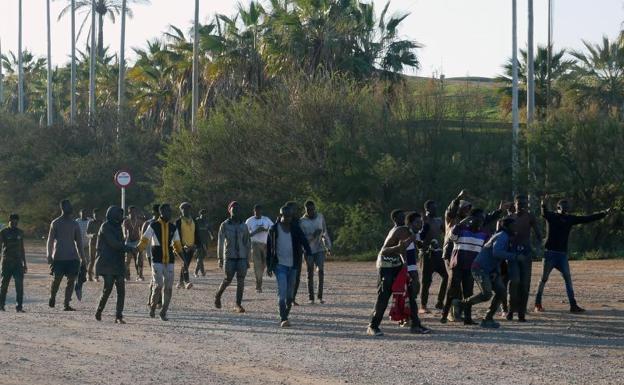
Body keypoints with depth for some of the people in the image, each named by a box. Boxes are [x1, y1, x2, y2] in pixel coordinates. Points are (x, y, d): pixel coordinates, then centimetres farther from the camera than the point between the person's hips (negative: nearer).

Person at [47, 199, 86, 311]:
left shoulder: (74, 224, 13)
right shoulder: (55, 223, 2)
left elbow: (79, 241, 17)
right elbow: (50, 240, 1)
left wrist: (82, 257, 13)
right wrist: (49, 256, -6)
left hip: (72, 257, 4)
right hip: (58, 257, -4)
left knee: (71, 281, -3)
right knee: (57, 279, -5)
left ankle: (66, 304, 1)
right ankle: (52, 298, 21)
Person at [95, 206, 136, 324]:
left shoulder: (118, 227, 17)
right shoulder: (106, 227, -7)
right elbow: (114, 243, -16)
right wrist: (130, 249, -17)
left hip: (118, 264, 7)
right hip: (107, 264, -7)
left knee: (121, 291, -3)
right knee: (107, 288, -10)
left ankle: (118, 316, -2)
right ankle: (99, 312, 10)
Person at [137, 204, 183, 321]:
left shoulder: (173, 228, 9)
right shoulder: (153, 226, -2)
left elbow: (177, 244, 20)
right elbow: (144, 241, -6)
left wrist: (181, 254, 11)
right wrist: (136, 250, -21)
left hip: (169, 261, 4)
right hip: (157, 261, -4)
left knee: (168, 287, 0)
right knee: (158, 285, -13)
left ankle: (163, 312, 12)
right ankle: (153, 306, 11)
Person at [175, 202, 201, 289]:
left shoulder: (193, 221, 12)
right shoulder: (178, 221, -3)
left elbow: (197, 234, 15)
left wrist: (198, 244, 5)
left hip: (191, 246, 5)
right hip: (183, 246, -5)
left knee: (186, 264, 11)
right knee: (185, 263, -20)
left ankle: (180, 282, 23)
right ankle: (186, 281, -29)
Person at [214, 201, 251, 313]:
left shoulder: (243, 226, 10)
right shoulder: (225, 225, 2)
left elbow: (247, 243, 14)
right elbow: (220, 242, -2)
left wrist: (247, 259, 10)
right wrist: (220, 258, -8)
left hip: (242, 257, 2)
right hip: (229, 257, -2)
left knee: (241, 281, -5)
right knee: (228, 279, -3)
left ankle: (238, 305, -1)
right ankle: (218, 295, 25)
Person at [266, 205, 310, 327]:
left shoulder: (295, 229, 5)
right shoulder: (274, 230, 0)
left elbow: (304, 242, 1)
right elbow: (269, 248, 5)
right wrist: (268, 266, 3)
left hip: (293, 265, 3)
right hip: (279, 265, -3)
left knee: (290, 294, 9)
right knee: (282, 291, -16)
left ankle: (285, 316, 24)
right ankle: (283, 319, -20)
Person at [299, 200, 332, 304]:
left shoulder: (320, 217, 5)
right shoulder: (302, 221, -7)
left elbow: (325, 232, 15)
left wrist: (328, 246, 14)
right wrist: (313, 236, -26)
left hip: (320, 249, 2)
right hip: (309, 250, -2)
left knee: (321, 270, -12)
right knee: (310, 273, 2)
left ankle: (320, 296, -6)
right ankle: (311, 297, 8)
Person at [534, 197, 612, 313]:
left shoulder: (570, 219, 9)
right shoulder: (552, 216, -5)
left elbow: (587, 219, 9)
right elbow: (544, 213, -28)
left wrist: (604, 213, 4)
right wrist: (544, 205, -51)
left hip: (563, 254, 5)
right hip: (550, 253, -5)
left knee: (568, 279, 0)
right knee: (544, 278, 0)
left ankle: (573, 305, 0)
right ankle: (537, 304, 8)